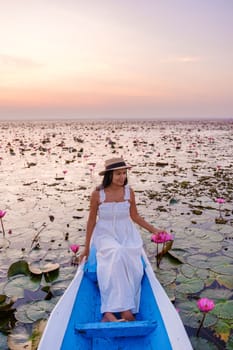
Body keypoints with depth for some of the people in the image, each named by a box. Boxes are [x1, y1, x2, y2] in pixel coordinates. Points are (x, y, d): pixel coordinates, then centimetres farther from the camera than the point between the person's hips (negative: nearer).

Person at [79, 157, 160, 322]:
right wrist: (87, 246, 5)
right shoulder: (98, 194, -7)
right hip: (105, 235, -2)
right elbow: (92, 219, 1)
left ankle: (110, 312, -22)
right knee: (117, 255, -34)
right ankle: (125, 310, -30)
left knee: (133, 267, -26)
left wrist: (153, 230, 6)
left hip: (126, 235, 3)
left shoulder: (129, 192, 0)